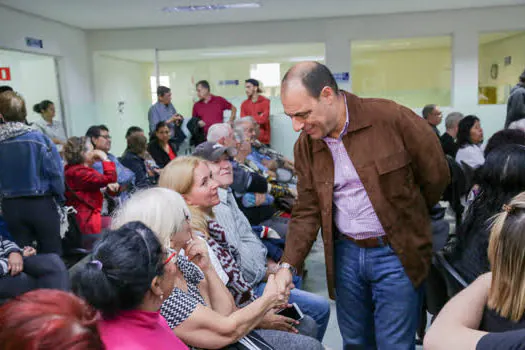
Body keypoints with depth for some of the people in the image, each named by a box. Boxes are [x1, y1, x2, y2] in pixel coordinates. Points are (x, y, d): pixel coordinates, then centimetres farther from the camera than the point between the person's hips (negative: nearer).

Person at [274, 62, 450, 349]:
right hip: (345, 253, 4)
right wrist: (288, 265, -9)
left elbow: (435, 175, -5)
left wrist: (404, 222, 8)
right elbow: (306, 211, 2)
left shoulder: (390, 118, -16)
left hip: (396, 253, -3)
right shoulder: (305, 145, -1)